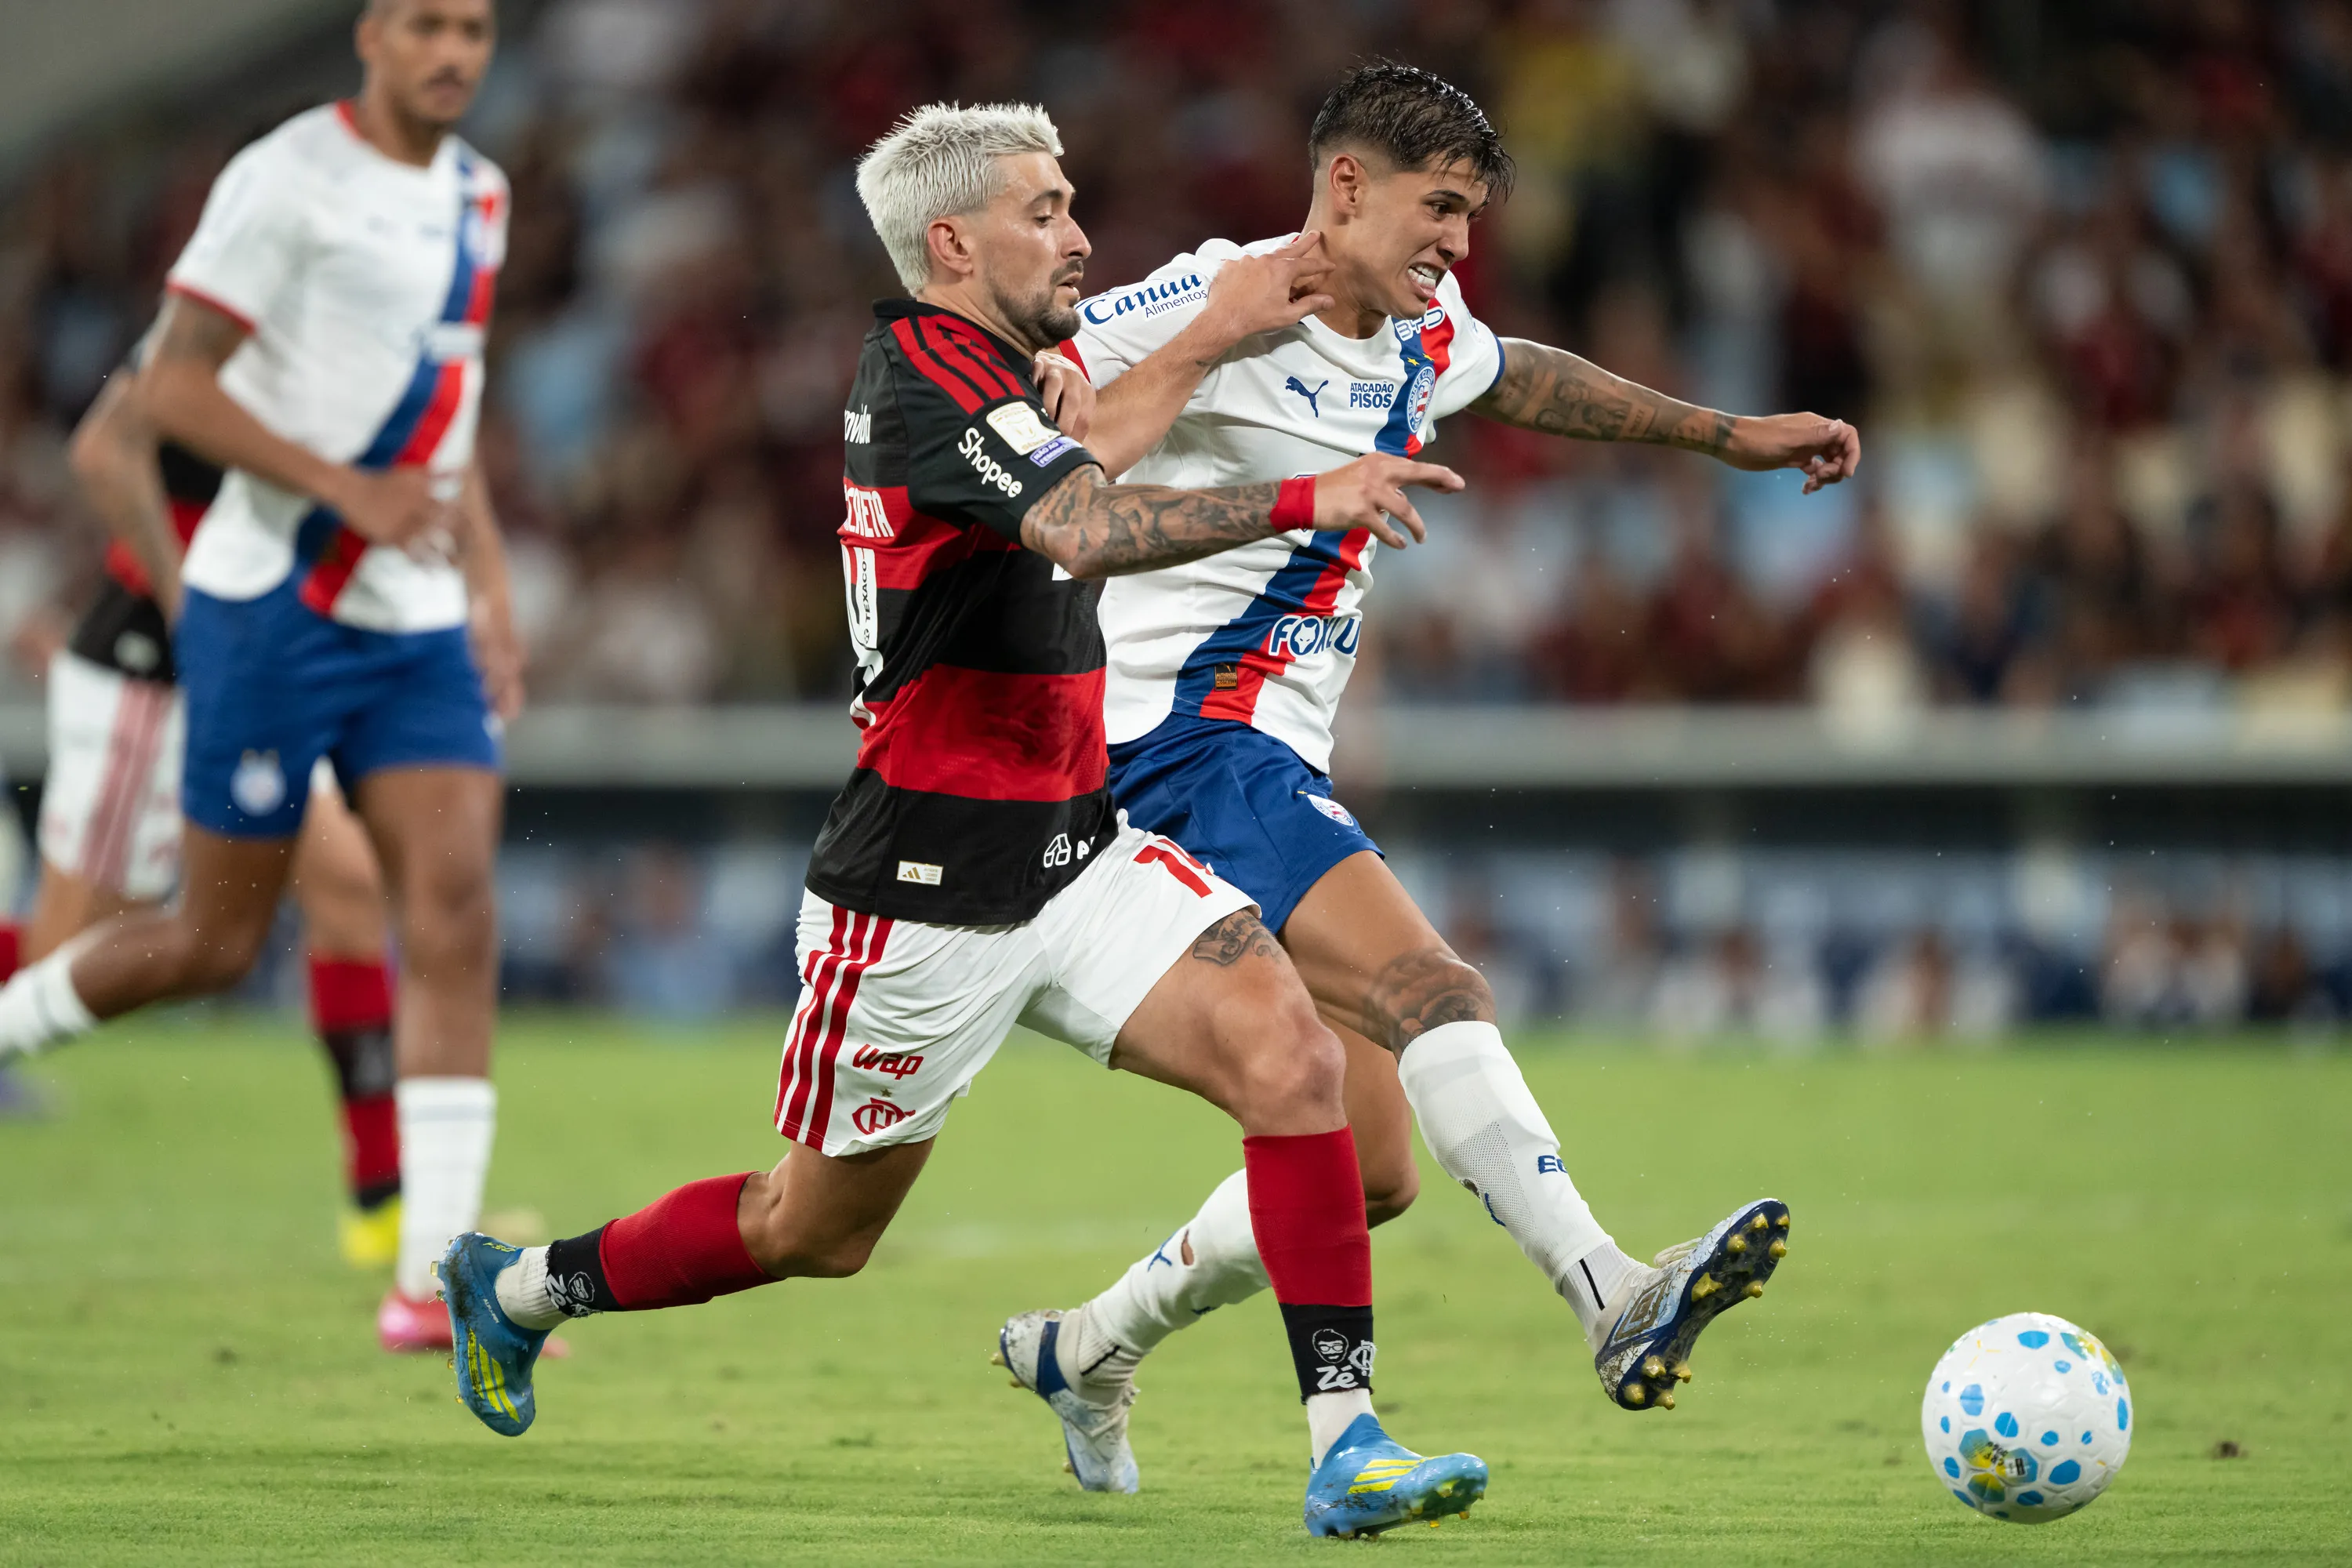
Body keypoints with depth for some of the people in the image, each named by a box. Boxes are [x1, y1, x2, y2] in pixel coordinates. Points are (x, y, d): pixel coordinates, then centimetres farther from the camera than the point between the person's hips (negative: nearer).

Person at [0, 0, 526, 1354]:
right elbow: (172, 389, -14)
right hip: (271, 613, -6)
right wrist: (348, 490, -22)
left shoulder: (476, 195, 12)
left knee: (458, 912, -9)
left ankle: (434, 1280, -11)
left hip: (418, 629, 6)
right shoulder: (287, 180, -12)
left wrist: (493, 593, 17)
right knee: (218, 941, 2)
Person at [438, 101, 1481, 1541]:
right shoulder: (927, 368, -18)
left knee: (1292, 1055, -15)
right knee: (818, 1229, 10)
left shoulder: (1003, 371, 10)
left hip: (1073, 853, 8)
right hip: (928, 895, -8)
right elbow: (1087, 531, -36)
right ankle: (525, 1287, 35)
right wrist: (1301, 501, -42)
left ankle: (1346, 1443, -17)